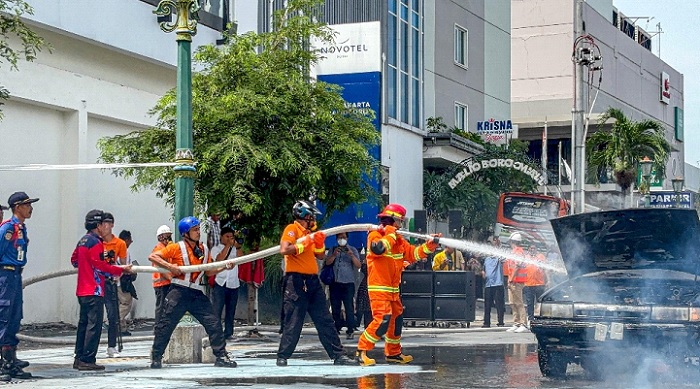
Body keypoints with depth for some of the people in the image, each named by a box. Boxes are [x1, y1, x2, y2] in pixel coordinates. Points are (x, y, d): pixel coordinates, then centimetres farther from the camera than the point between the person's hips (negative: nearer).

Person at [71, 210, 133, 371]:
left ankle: (79, 358, 16)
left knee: (84, 323, 13)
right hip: (94, 291, -10)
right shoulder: (95, 242, -14)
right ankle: (87, 360, -10)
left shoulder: (83, 241, 15)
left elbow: (74, 260, 25)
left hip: (82, 290, 10)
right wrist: (121, 270, -14)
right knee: (94, 325, -8)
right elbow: (100, 266, -19)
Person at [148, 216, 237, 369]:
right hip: (179, 292, -4)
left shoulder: (204, 250, 14)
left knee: (214, 324, -2)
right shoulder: (176, 248, -2)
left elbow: (209, 272, 19)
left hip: (197, 294, 4)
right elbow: (152, 256, -4)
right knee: (166, 325, -1)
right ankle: (156, 358, 11)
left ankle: (221, 357, 5)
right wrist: (169, 266, -16)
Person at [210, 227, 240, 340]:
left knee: (231, 311, 7)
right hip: (220, 283, -4)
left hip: (233, 284, 4)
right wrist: (228, 245, -10)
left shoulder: (235, 249, 14)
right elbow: (219, 259, -14)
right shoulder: (216, 249, 5)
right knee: (216, 310, -7)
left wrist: (236, 246, -10)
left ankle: (228, 334, 13)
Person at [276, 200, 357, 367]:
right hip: (296, 280, -8)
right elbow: (284, 250, -21)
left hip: (313, 281, 8)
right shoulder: (292, 229, -5)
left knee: (325, 320, 6)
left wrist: (319, 243, 4)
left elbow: (320, 256, 22)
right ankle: (282, 357, 3)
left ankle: (338, 355, 7)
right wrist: (304, 244, -14)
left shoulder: (308, 232, 20)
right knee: (293, 322, -6)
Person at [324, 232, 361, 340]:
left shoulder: (352, 250, 9)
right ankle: (336, 329, 12)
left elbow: (358, 265, -1)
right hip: (335, 283, 3)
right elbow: (327, 262, 1)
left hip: (348, 283, -3)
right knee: (335, 308, 5)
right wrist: (334, 255, -14)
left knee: (349, 308, -9)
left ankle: (350, 331, -10)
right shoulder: (333, 250, 15)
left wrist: (351, 255, -15)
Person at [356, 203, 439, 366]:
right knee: (382, 319, -19)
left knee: (397, 319, 14)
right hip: (378, 287, -9)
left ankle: (393, 353, 27)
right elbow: (379, 248, -29)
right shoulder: (375, 236, -9)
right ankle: (361, 351, -13)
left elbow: (413, 253, 15)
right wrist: (391, 235, -15)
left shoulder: (398, 239, 15)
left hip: (393, 289, 9)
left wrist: (429, 246, 1)